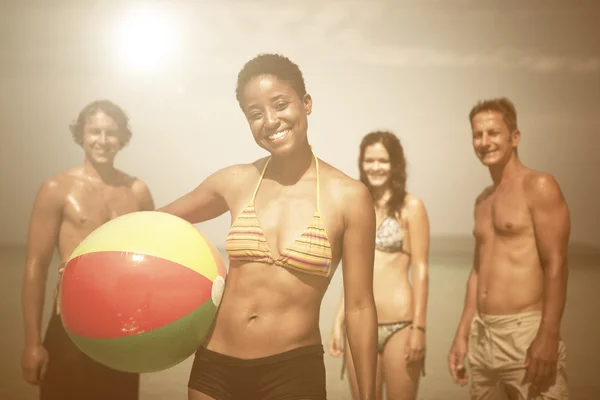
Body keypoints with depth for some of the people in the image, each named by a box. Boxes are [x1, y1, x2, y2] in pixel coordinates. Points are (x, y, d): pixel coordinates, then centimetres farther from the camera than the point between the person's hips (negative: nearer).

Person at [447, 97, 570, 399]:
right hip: (482, 335, 7)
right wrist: (462, 334, 15)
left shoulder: (539, 187, -6)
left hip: (526, 331, -7)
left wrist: (548, 336, -19)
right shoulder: (483, 200, 16)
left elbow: (555, 265, -13)